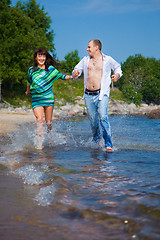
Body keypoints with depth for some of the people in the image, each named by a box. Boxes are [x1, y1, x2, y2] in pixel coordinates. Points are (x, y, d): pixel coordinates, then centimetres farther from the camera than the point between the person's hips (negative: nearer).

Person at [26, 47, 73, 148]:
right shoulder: (31, 70, 6)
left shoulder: (50, 68, 4)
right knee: (39, 120, -15)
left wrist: (71, 76, -9)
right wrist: (28, 91, 38)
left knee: (48, 122, 3)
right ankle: (40, 143, -16)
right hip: (36, 99, 0)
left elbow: (61, 76, 7)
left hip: (49, 98, 0)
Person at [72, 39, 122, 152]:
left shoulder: (107, 60, 4)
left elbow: (118, 68, 19)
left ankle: (108, 144, -19)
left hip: (101, 94, -4)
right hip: (88, 95, 4)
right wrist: (75, 73, -3)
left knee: (103, 117, -20)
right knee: (93, 120, 8)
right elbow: (77, 69, 21)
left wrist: (117, 75, -2)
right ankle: (97, 139, 34)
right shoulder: (85, 60, 12)